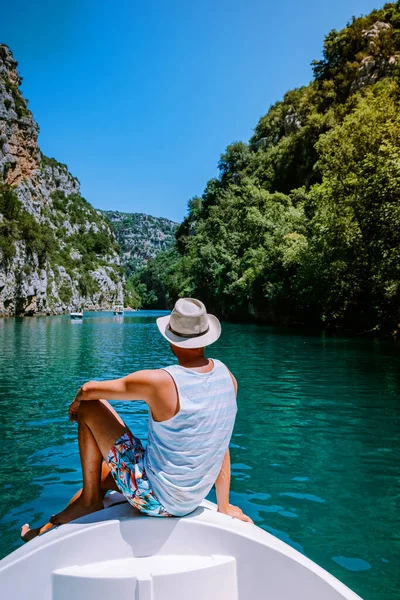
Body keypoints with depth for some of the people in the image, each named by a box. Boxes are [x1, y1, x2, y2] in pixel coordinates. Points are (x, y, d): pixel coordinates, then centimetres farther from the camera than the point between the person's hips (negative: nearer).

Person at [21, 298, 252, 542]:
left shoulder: (161, 382, -25)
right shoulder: (227, 377, -6)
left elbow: (89, 390, -13)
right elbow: (219, 443, 3)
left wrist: (76, 403, 11)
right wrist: (224, 506, 12)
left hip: (155, 498, -7)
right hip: (192, 501, 7)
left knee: (90, 408, -1)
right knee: (103, 473, 28)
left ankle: (90, 500, 12)